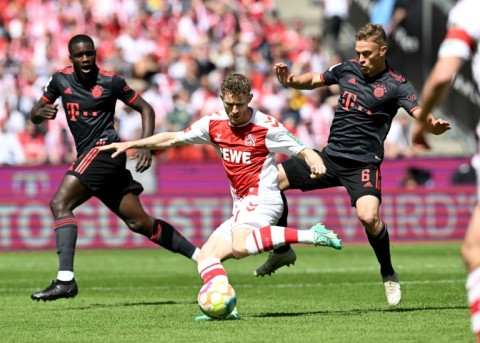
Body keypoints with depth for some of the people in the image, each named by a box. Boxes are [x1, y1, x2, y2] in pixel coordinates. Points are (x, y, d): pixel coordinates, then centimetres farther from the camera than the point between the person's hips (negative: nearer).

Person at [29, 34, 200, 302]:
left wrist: (146, 146, -8)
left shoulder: (111, 81, -4)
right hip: (89, 156, 7)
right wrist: (41, 112, -9)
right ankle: (201, 256, 13)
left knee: (60, 203, -21)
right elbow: (35, 116, 16)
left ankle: (65, 279, -30)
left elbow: (146, 109, 3)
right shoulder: (61, 80, 11)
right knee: (140, 222, 6)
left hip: (105, 148, -7)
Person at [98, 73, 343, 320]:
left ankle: (310, 235, -31)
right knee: (206, 257, -2)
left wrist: (315, 163, -28)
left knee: (240, 246, -35)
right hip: (241, 208, 8)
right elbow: (172, 139, 16)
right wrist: (130, 144, 12)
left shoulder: (267, 127, -8)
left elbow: (303, 151, -5)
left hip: (262, 199, -8)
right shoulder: (214, 124, 8)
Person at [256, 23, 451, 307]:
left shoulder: (396, 85, -10)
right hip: (330, 156, 6)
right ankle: (282, 251, 15)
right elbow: (313, 80, 19)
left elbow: (420, 114, -22)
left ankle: (389, 275, -3)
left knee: (369, 217, -30)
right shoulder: (348, 69, 5)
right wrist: (290, 80, -2)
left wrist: (435, 125, -46)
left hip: (363, 163, -6)